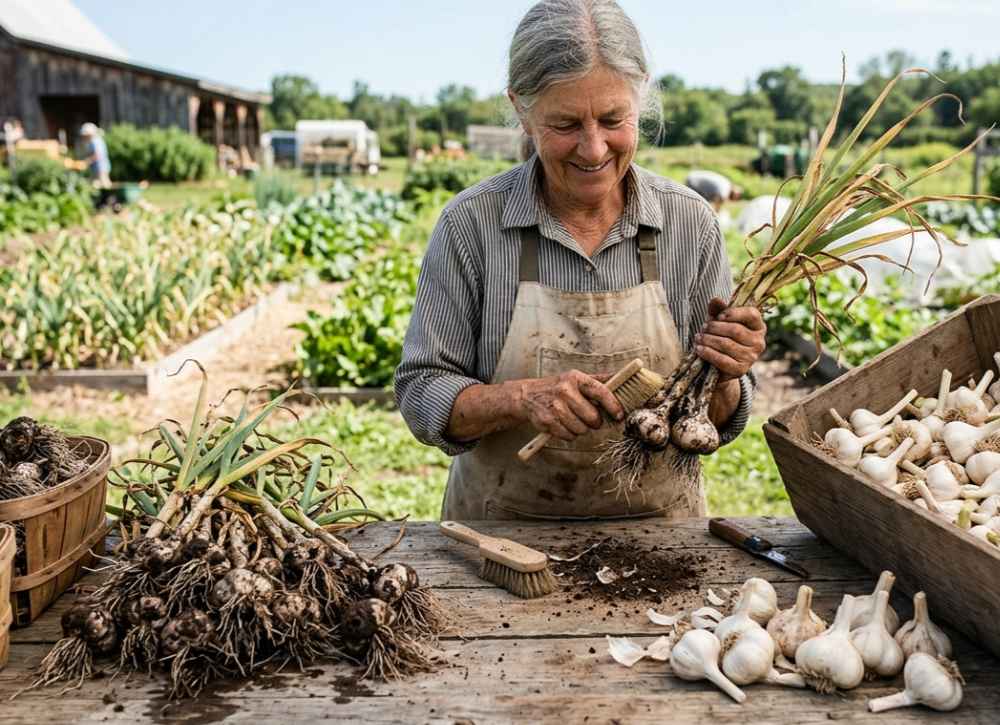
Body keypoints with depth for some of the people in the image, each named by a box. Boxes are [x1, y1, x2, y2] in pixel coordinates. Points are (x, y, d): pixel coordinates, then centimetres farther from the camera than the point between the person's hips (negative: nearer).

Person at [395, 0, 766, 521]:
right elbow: (421, 394, -6)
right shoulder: (471, 223, -8)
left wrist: (722, 380, -18)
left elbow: (716, 423, 3)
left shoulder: (690, 223, -4)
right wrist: (522, 398, -23)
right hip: (503, 534, -3)